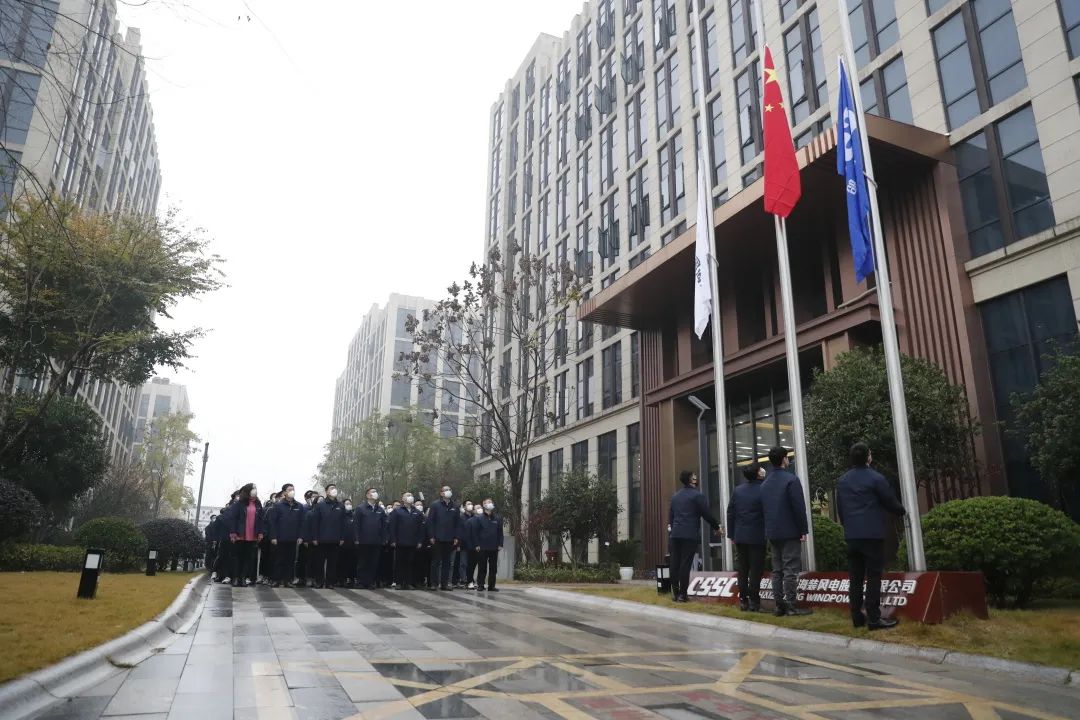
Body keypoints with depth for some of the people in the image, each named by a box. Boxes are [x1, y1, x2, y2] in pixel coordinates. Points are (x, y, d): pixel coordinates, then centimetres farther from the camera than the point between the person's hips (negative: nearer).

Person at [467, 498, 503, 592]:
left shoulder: (497, 519, 9)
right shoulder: (478, 518, 0)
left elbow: (500, 532, 10)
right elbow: (474, 532, -3)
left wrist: (500, 544, 2)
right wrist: (476, 545, -9)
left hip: (494, 548, 3)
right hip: (482, 548, -3)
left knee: (493, 568, 5)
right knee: (482, 568, 1)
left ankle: (491, 586, 12)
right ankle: (480, 586, 8)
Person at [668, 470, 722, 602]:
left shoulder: (675, 496, 15)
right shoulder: (697, 495, -6)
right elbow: (706, 514, -5)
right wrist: (716, 527, 9)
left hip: (675, 534, 6)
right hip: (690, 535, -6)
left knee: (675, 564, 6)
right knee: (685, 564, -5)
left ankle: (675, 593, 10)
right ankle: (682, 594, -4)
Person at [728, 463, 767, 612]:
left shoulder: (737, 490, 4)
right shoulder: (762, 490, -10)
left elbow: (730, 513, 5)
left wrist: (731, 534, 11)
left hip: (740, 536, 4)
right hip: (757, 536, -4)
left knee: (742, 568, 10)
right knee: (755, 569, 1)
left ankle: (743, 600, 12)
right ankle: (754, 601, 2)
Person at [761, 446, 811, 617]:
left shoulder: (765, 483, 11)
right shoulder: (791, 479, -11)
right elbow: (799, 507, -14)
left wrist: (768, 530, 16)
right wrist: (803, 530, -9)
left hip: (772, 532, 7)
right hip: (790, 532, -6)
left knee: (777, 570, 10)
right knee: (791, 570, -3)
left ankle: (779, 605, 10)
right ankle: (791, 606, -3)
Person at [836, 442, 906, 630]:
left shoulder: (842, 481, 9)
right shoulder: (876, 478, -8)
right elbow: (891, 503, -1)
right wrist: (902, 511, 21)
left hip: (851, 535, 5)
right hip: (872, 534, -5)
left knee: (855, 577, 8)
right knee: (873, 576, -3)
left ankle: (857, 616, 11)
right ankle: (874, 618, -3)